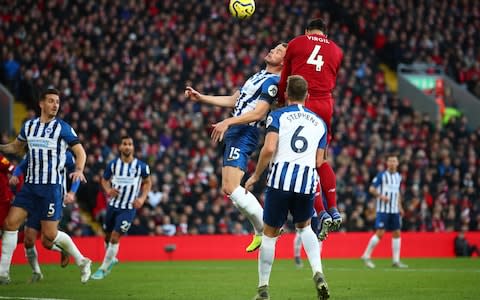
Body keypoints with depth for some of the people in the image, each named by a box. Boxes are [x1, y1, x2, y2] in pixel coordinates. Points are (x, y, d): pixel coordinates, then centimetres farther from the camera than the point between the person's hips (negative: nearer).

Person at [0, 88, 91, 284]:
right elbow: (16, 147, 27)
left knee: (49, 235, -6)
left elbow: (80, 152, -2)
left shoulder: (63, 128, -4)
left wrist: (79, 170, -21)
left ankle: (82, 261, 16)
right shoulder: (29, 126, 10)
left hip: (51, 187, -5)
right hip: (30, 185, 5)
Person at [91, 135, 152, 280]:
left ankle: (103, 268, 0)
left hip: (129, 208, -3)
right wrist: (108, 190, -12)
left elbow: (147, 182, 7)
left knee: (115, 237, -12)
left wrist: (142, 198, -8)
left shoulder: (141, 166, -9)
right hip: (113, 205, 3)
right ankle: (112, 259, 43)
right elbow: (104, 180, 10)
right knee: (108, 236, 13)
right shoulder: (113, 164, -5)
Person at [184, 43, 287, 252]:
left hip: (244, 134, -10)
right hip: (235, 134, 10)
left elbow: (259, 113, -20)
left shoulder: (272, 82, -9)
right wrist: (200, 98, 25)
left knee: (231, 188, -19)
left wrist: (228, 122, -27)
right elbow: (233, 101, 27)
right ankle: (260, 232, 14)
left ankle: (266, 229, -10)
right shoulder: (259, 76, 22)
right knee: (228, 189, 9)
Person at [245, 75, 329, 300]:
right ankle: (318, 273, 2)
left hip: (280, 180, -3)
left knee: (269, 234, 10)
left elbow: (269, 149, -11)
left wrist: (255, 176, 1)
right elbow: (319, 161, 13)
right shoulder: (319, 123, 15)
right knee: (304, 227, 25)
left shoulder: (278, 116, 3)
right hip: (307, 184, 3)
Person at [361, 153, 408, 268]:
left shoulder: (398, 177, 12)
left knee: (396, 233, 4)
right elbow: (372, 189, -7)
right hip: (383, 210, -6)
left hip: (395, 210, 6)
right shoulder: (381, 175, -6)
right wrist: (381, 196, -22)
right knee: (380, 233, -11)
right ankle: (366, 256, 1)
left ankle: (396, 260, 9)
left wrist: (400, 207, 17)